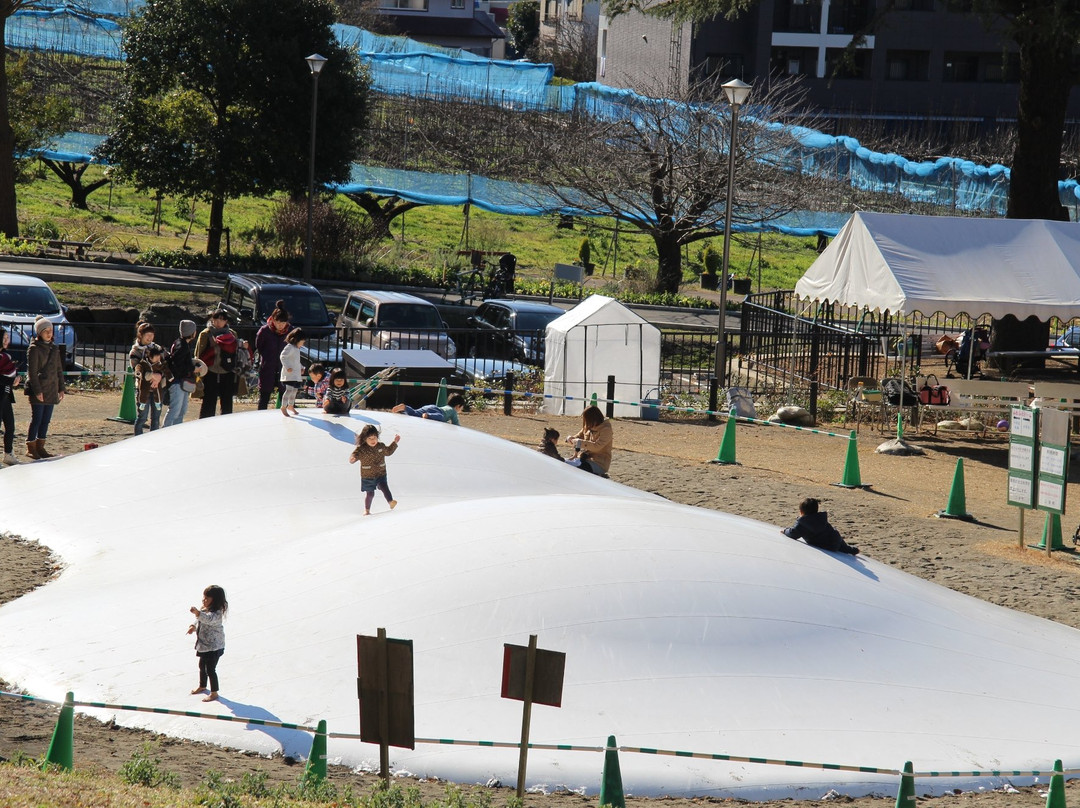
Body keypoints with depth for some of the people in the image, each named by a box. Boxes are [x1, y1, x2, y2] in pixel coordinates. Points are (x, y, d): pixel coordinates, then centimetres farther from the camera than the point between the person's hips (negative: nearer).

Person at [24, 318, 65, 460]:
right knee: (36, 419, -5)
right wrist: (37, 391, -16)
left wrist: (61, 388, 13)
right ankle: (30, 448, 1)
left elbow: (59, 369, 18)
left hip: (51, 390, 7)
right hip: (38, 390, -7)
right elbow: (32, 372, -12)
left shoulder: (54, 348, 13)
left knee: (46, 420, 8)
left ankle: (40, 447, 15)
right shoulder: (34, 349, -8)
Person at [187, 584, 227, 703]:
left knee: (210, 669, -3)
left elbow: (208, 619, -49)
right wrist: (194, 626, 0)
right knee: (202, 666, 25)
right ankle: (202, 686, 46)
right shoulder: (205, 609, 3)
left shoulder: (216, 613, -27)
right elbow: (199, 621, 20)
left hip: (213, 647, -10)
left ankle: (214, 693, 11)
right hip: (204, 644, 10)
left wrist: (198, 613, -64)